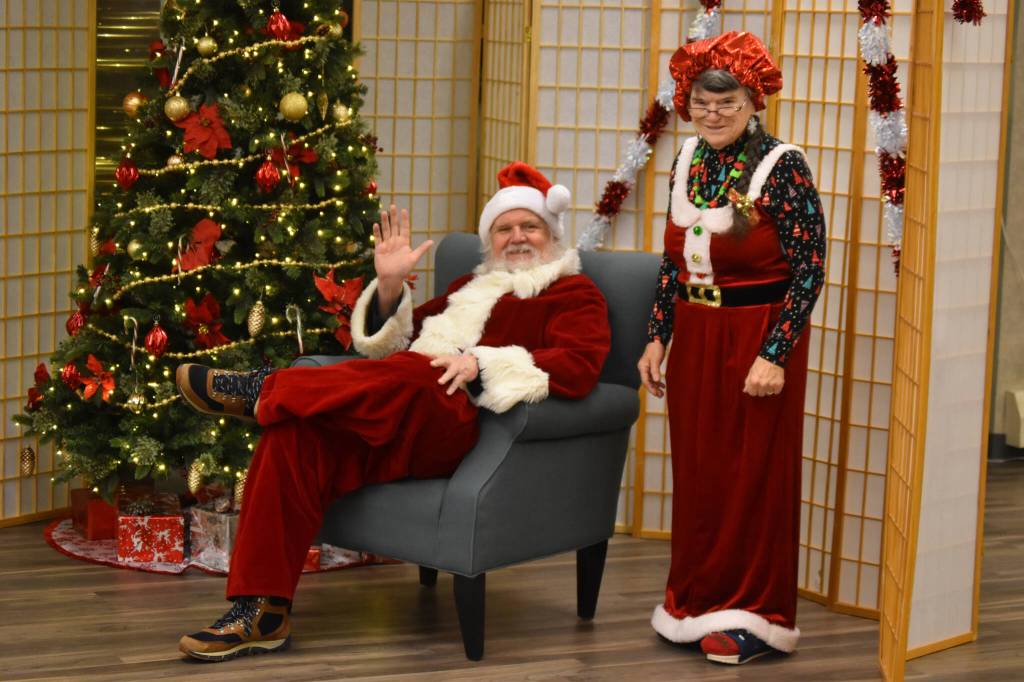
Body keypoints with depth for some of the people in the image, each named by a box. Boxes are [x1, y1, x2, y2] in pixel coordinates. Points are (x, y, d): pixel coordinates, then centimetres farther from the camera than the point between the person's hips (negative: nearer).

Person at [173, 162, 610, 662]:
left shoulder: (574, 294, 13)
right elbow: (392, 345, 30)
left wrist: (482, 363, -19)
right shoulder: (474, 286, 33)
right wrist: (389, 286, 11)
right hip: (398, 430, 6)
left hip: (462, 428, -6)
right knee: (295, 435, -24)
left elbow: (579, 366, -9)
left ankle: (262, 389, -23)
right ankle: (261, 612, -24)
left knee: (414, 376, -40)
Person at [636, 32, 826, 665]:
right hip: (695, 336, 6)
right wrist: (659, 338, 11)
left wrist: (774, 355, -19)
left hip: (757, 339, -6)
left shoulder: (782, 167, -14)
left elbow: (810, 271, -15)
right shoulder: (688, 162, 6)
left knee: (754, 472, 4)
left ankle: (754, 613, 16)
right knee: (696, 470, 12)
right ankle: (698, 600, 26)